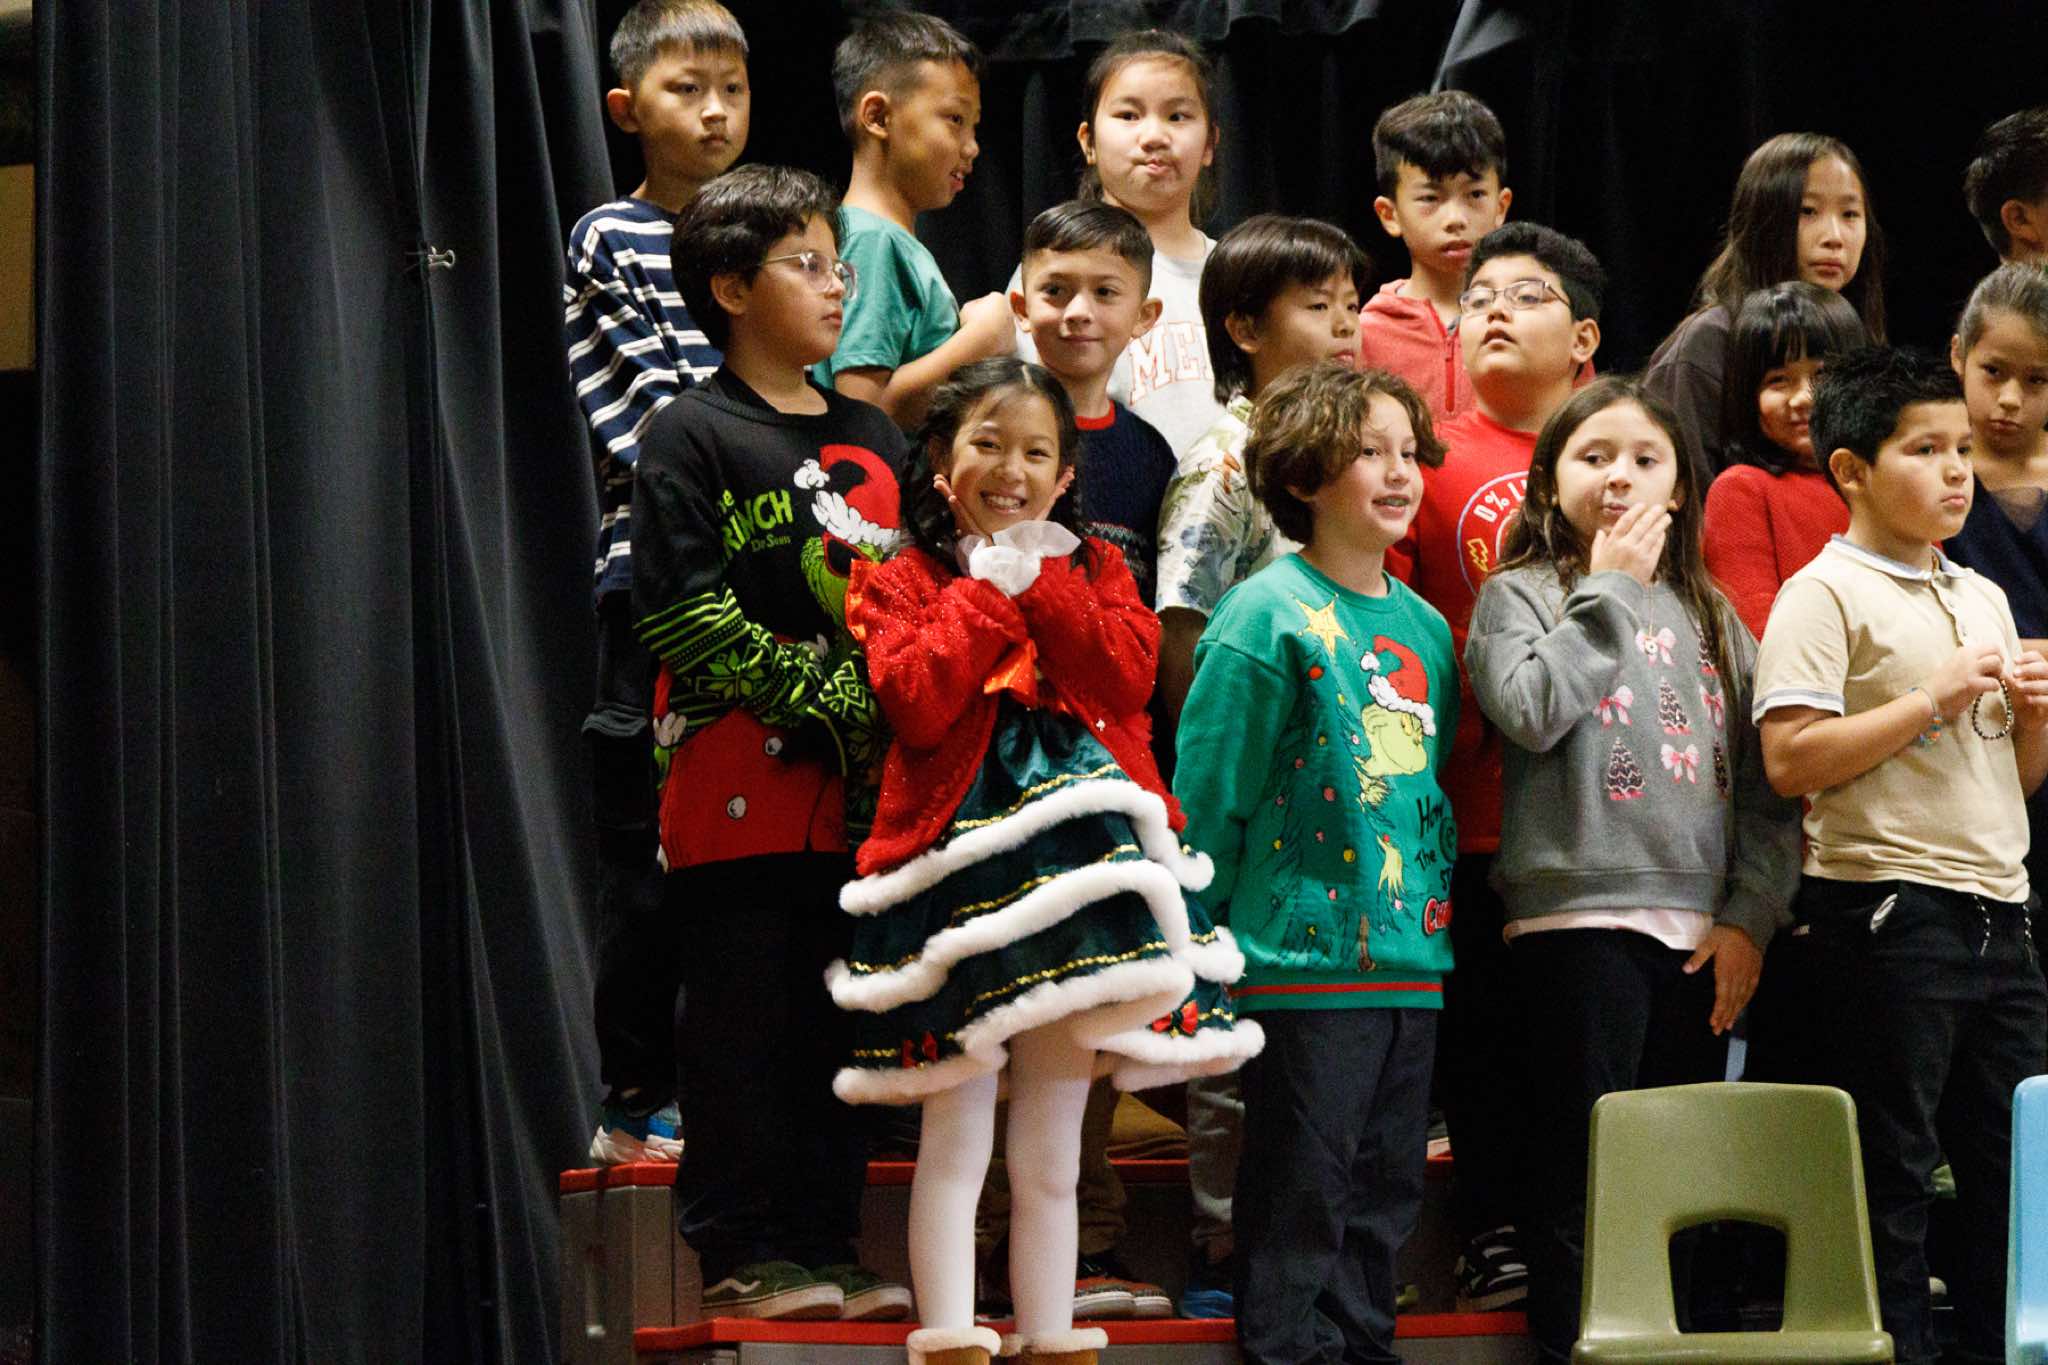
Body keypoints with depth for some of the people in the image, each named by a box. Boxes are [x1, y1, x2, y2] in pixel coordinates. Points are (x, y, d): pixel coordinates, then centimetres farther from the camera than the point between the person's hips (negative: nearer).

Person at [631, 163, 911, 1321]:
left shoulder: (872, 439, 16)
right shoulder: (692, 439, -4)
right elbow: (684, 616, -12)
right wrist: (825, 698, -16)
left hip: (860, 786, 6)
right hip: (741, 789, -6)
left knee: (841, 1015, 8)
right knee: (745, 1023, -3)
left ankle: (827, 1248, 14)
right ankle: (742, 1255, 2)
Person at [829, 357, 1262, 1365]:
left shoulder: (1093, 571, 15)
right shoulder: (901, 580, 6)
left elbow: (1128, 676, -3)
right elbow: (914, 700, -11)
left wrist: (1040, 579, -5)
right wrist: (988, 591, -6)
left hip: (1075, 855, 3)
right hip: (960, 852, -3)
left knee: (1049, 1157, 9)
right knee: (955, 1146, -5)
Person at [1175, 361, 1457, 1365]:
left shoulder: (1425, 628, 12)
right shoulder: (1267, 620, -9)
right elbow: (1207, 796, -9)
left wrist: (1436, 922, 16)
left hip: (1413, 961, 7)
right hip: (1304, 960, -7)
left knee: (1384, 1195, 11)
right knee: (1301, 1193, -3)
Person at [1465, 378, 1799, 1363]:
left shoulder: (1711, 617, 17)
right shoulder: (1521, 596, 4)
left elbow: (1763, 781, 13)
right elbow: (1531, 710, -17)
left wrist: (1749, 916, 1)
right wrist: (1610, 590, -7)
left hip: (1703, 935, 5)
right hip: (1579, 917, -5)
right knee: (1582, 1172, -6)